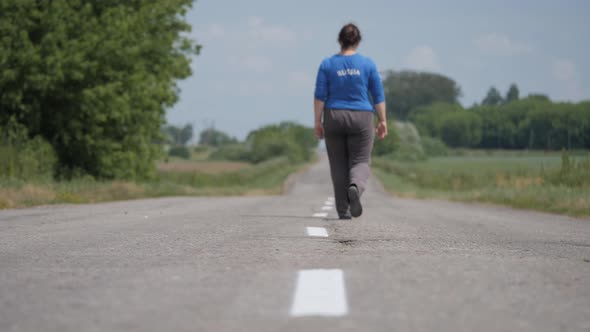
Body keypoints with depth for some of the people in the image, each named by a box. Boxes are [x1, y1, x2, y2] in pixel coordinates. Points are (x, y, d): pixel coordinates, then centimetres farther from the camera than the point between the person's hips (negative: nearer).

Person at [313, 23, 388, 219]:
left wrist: (317, 122, -1)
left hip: (334, 119, 1)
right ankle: (355, 187, -28)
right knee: (360, 161, 4)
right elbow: (378, 96, -1)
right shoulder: (368, 64, -2)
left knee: (339, 165, 9)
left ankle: (343, 210, 8)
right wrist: (382, 121, 5)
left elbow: (320, 96, -5)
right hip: (361, 119, -1)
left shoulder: (327, 64, -2)